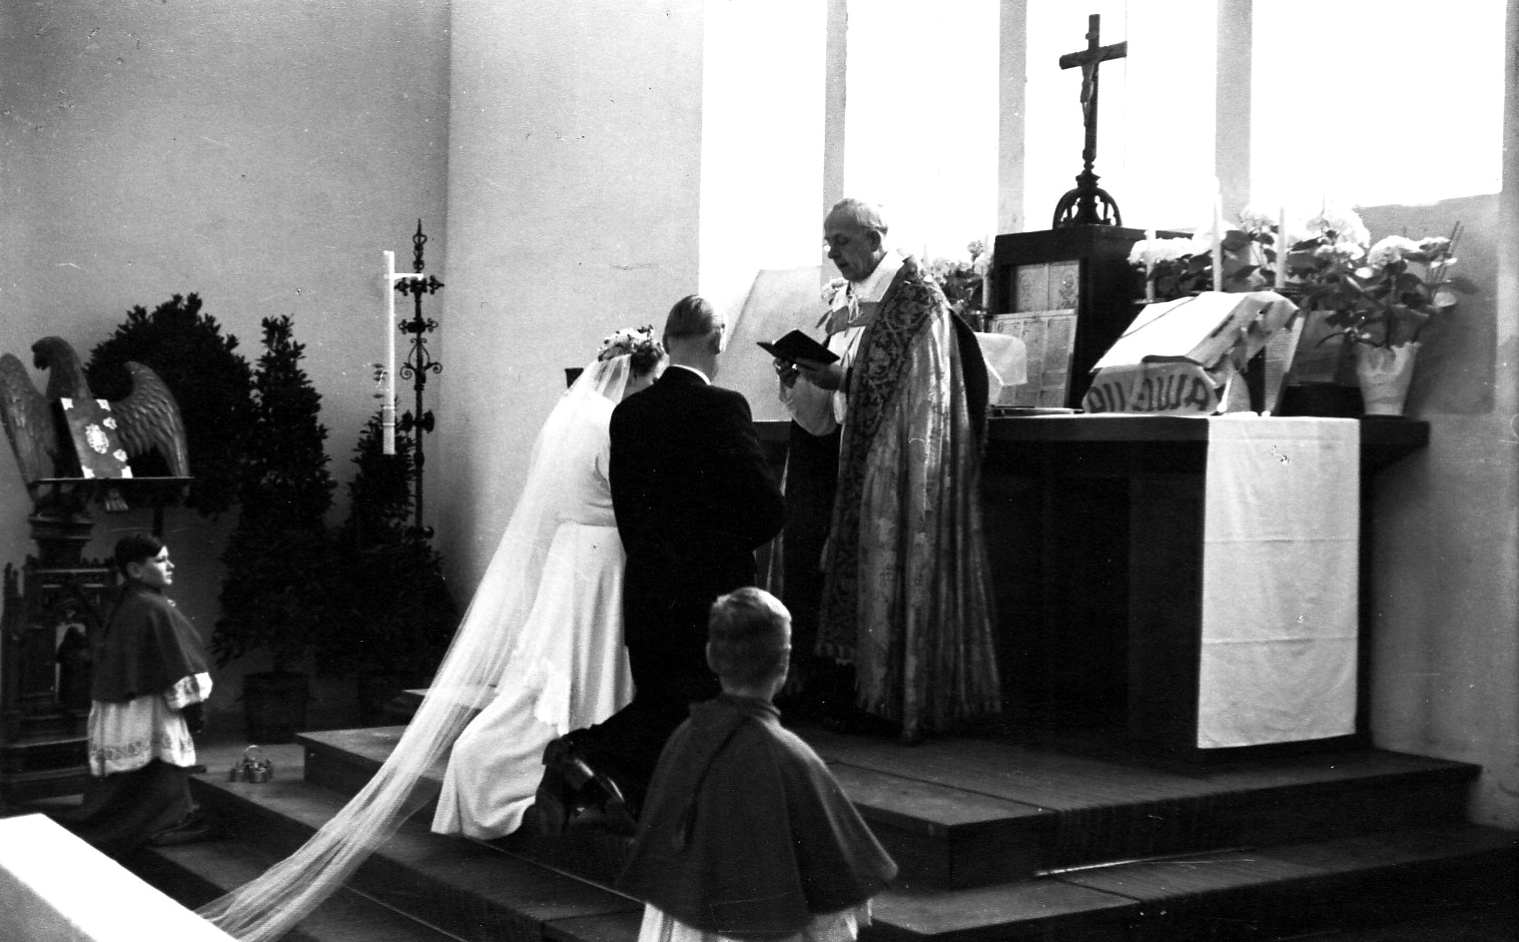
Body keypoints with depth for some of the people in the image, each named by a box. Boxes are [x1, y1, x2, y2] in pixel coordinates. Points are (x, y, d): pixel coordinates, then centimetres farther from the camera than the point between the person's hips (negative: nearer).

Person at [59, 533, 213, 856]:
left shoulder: (124, 607, 10)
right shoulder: (155, 610, -18)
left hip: (117, 712, 9)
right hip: (149, 715, -9)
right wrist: (196, 709, -10)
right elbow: (179, 667, -18)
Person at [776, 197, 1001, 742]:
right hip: (864, 451, 8)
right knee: (862, 568, 5)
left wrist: (833, 377, -20)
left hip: (906, 451, -7)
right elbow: (833, 396, 15)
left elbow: (886, 378, -15)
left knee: (899, 568, -5)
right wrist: (796, 378, -2)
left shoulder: (912, 293, -9)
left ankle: (902, 696, 1)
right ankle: (870, 690, 9)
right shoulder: (845, 300, 14)